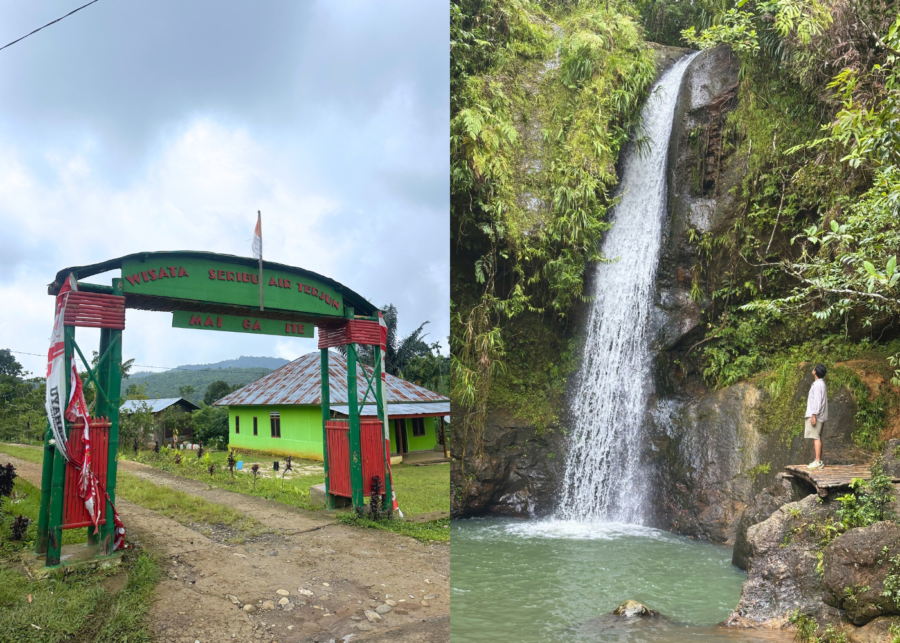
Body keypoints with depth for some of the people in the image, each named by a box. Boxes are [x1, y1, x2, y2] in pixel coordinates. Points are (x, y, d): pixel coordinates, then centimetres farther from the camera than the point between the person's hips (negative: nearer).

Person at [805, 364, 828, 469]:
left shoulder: (817, 385, -14)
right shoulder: (821, 383, 17)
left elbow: (817, 401, -19)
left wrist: (813, 415, -21)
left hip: (816, 415, -10)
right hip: (820, 416, 10)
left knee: (816, 437, -11)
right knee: (817, 438, 12)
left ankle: (817, 462, -12)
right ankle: (819, 461, 16)